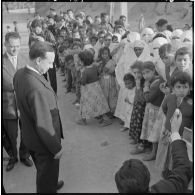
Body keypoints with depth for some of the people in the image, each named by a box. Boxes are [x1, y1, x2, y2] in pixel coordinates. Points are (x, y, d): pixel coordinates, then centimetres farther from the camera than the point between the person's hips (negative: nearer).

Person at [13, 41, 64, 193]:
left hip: (29, 136, 9)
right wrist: (56, 148, -18)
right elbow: (43, 124, -30)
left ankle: (50, 185, 59)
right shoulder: (37, 88, -36)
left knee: (42, 170, 33)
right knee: (48, 173, 17)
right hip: (43, 141, -9)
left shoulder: (19, 74, -8)